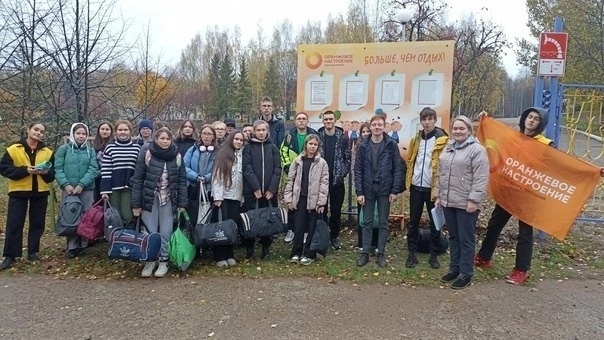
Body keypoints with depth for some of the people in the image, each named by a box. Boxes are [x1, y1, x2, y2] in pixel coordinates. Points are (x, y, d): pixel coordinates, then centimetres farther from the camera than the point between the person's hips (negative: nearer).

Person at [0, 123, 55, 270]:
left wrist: (46, 172, -16)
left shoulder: (48, 152, 6)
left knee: (37, 223, 8)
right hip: (18, 191, -2)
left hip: (40, 192, 3)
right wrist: (24, 170, -18)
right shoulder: (13, 149, -1)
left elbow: (53, 172, 7)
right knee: (14, 224, -1)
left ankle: (33, 252, 20)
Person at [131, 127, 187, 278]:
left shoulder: (177, 157, 1)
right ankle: (150, 260, 20)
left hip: (168, 200, 1)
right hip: (149, 200, -1)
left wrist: (182, 203, -2)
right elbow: (137, 179, -4)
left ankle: (163, 261, 18)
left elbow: (182, 181, 3)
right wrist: (136, 203, -7)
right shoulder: (146, 155, -5)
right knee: (150, 232, 2)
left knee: (165, 233, 4)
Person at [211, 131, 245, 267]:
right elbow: (217, 176, -6)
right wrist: (217, 196, -13)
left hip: (236, 196, 3)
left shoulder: (242, 155, 9)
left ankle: (229, 255, 16)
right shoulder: (222, 154, -2)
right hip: (223, 195, -3)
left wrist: (243, 196, 4)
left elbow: (244, 177, 9)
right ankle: (219, 257, 7)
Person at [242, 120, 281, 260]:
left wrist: (272, 189, -8)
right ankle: (249, 247, 17)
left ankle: (266, 247, 19)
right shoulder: (248, 148, 3)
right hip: (251, 191, -1)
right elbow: (247, 169, -6)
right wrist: (256, 188, -15)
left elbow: (277, 169, 2)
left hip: (270, 191, 1)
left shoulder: (273, 148, 7)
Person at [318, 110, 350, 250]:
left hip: (337, 180, 0)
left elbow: (348, 158, 2)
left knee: (336, 210, 7)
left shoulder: (343, 137, -1)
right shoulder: (318, 137, 0)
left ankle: (334, 236, 21)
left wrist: (342, 173, -4)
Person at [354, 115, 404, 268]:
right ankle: (365, 253, 17)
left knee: (383, 223, 7)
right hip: (367, 189, 1)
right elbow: (358, 170, 0)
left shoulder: (391, 145, -2)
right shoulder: (363, 146, 1)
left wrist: (395, 190, -8)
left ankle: (380, 254, 16)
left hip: (385, 189, -1)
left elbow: (398, 168, -2)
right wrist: (359, 192, -6)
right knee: (367, 223, 8)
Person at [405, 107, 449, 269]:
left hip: (432, 188, -4)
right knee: (413, 222, 8)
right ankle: (412, 254, 18)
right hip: (416, 187, 4)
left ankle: (434, 255, 20)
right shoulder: (416, 139, 10)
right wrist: (408, 181, 6)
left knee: (434, 223, 8)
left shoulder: (443, 140, -6)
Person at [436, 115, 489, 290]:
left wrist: (474, 199, -18)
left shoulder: (477, 149, -10)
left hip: (466, 203, -7)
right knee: (453, 237, 16)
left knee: (466, 239, 2)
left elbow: (481, 178, -15)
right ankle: (454, 269, 27)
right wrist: (439, 195, 17)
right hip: (448, 201, 7)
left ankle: (465, 274, 12)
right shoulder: (447, 148, 14)